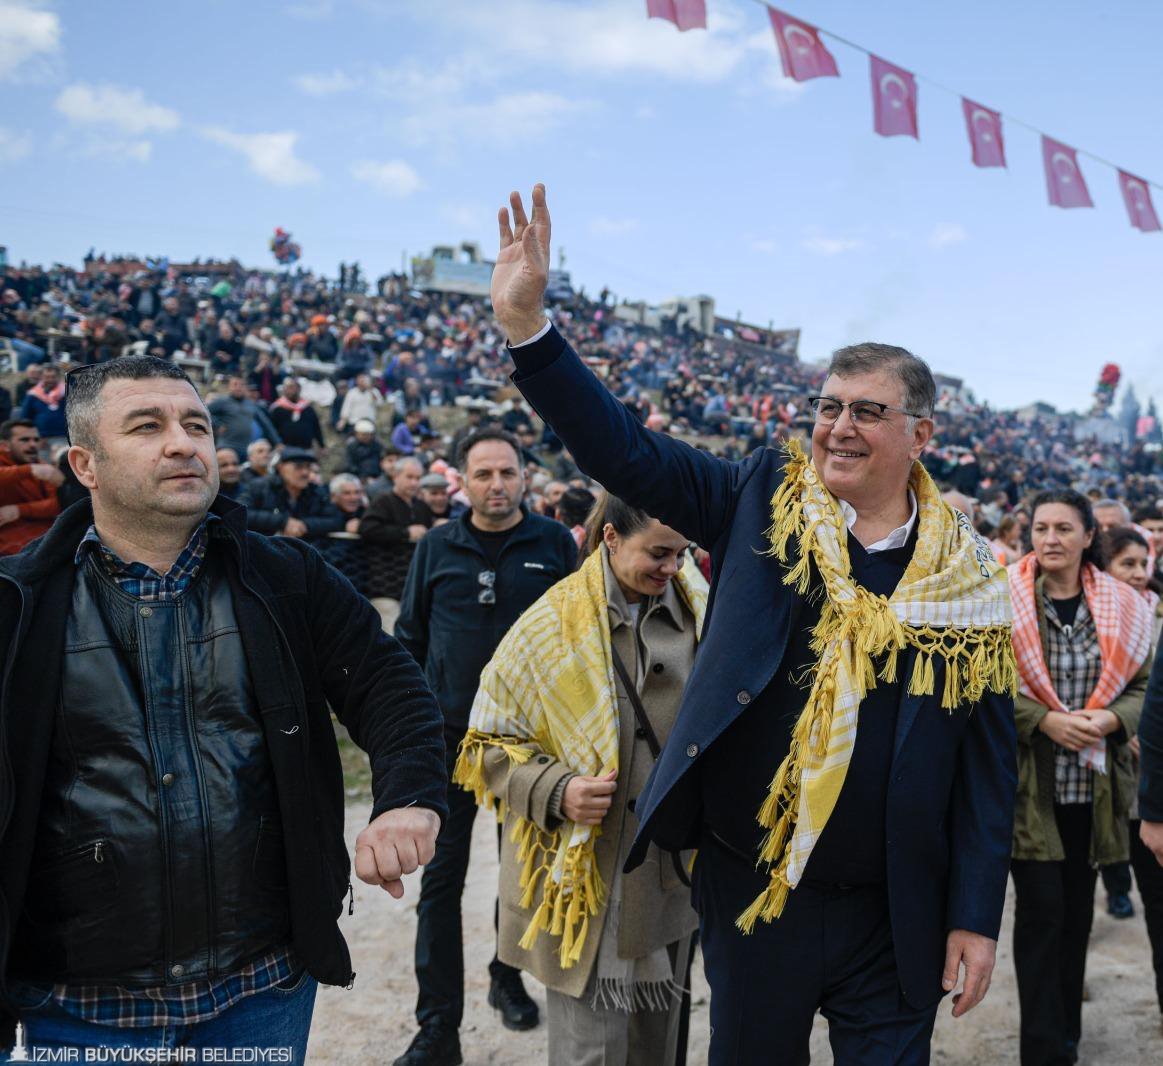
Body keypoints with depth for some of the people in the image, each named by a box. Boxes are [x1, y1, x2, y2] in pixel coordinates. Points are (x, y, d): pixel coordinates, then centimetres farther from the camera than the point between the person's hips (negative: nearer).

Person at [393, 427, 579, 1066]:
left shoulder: (554, 544, -2)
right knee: (441, 880, 3)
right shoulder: (436, 548, 1)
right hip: (449, 734, 1)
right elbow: (410, 639, 7)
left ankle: (508, 976, 40)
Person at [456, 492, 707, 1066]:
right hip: (583, 879, -4)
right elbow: (490, 742, -6)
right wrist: (556, 790, -21)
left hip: (675, 872, 5)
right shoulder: (552, 624, -12)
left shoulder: (697, 610, 1)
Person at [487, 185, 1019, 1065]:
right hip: (752, 891, 1)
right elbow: (627, 450, -9)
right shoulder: (764, 503, -4)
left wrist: (978, 916, -2)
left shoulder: (969, 578, -4)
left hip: (896, 917, 0)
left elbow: (989, 758, 0)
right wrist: (526, 322, -17)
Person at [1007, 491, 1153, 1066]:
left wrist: (1109, 719, -12)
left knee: (1077, 909, 15)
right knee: (1041, 909, -3)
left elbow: (1143, 685, 7)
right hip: (1029, 784, -4)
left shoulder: (1121, 607, 4)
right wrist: (1045, 720, -20)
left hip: (1094, 783, 4)